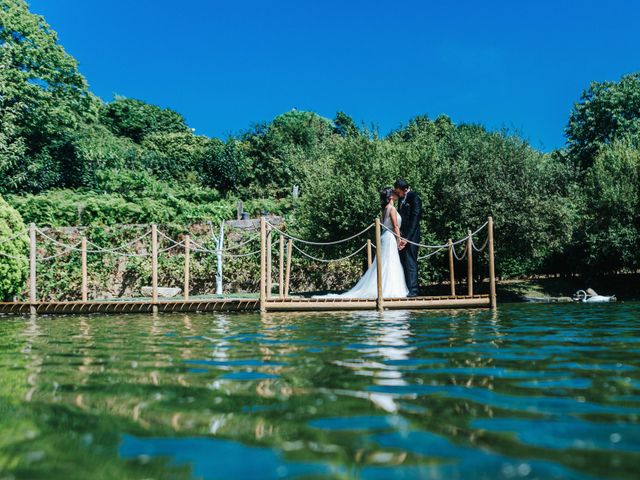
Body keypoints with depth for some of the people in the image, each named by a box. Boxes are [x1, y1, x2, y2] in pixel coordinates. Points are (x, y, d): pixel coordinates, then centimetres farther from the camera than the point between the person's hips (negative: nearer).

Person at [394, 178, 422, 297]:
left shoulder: (414, 198, -9)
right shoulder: (402, 198, 15)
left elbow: (414, 220, -14)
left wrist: (407, 238, -18)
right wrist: (400, 236, 12)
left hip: (411, 237, -8)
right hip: (402, 237, 8)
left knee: (410, 263, -7)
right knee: (403, 263, 6)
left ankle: (413, 290, -4)